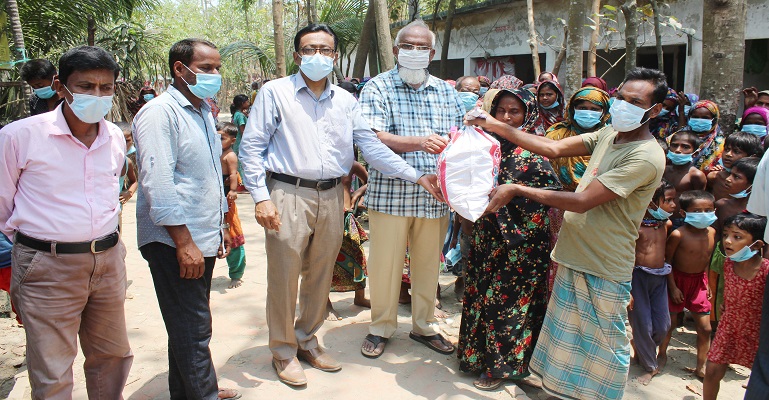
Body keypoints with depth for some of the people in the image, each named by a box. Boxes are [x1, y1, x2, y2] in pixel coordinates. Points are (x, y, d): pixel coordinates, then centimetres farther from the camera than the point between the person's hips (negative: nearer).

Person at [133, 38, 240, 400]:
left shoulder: (202, 112, 16)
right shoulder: (160, 113, -13)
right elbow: (158, 183, -20)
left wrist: (220, 225, 23)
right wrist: (184, 242, -21)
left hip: (201, 238, 9)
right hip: (175, 243, -9)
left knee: (189, 325, 18)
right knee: (192, 329, -2)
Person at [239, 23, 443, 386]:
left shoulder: (345, 101, 12)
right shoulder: (275, 93, 0)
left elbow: (371, 146, 6)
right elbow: (251, 148, -3)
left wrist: (416, 176, -3)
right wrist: (261, 198, -13)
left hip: (331, 197, 4)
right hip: (288, 196, -4)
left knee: (321, 277, 14)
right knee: (284, 278, 3)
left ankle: (306, 340, 33)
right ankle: (284, 352, 21)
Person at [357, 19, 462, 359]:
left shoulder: (445, 91, 13)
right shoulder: (377, 88, 0)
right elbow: (373, 137, -14)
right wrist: (420, 143, -27)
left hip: (434, 195, 4)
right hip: (390, 193, -3)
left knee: (429, 263, 14)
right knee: (385, 264, 5)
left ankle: (424, 325, 32)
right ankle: (381, 327, 25)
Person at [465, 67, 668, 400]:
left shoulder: (646, 157, -19)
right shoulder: (609, 134, 7)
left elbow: (582, 201, -23)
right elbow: (554, 149, 3)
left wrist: (518, 190, -19)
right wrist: (496, 126, -4)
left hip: (605, 271, -7)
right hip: (573, 257, 7)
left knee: (604, 347, 10)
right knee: (567, 338, 19)